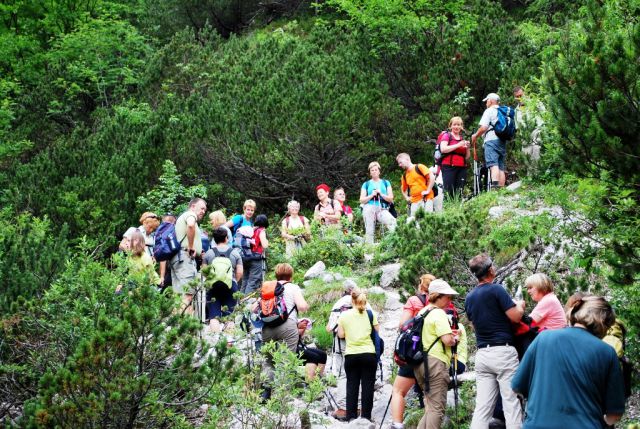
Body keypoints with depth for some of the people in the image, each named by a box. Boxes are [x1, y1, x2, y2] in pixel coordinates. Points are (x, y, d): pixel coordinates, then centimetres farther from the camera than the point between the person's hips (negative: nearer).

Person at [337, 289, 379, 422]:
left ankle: (351, 417, 8)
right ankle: (366, 418, 3)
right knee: (367, 386, 3)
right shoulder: (371, 314, 1)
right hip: (369, 354, -1)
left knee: (352, 386, 8)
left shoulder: (344, 315, 1)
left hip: (351, 355, 1)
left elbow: (341, 335, 2)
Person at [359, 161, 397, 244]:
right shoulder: (366, 184, 18)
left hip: (382, 209, -1)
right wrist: (372, 195, -4)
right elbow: (361, 200, 11)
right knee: (369, 231, -10)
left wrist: (381, 194, -4)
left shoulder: (385, 183, 19)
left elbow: (391, 199, 12)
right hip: (369, 208, 1)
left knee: (392, 221, -31)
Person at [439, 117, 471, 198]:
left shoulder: (463, 139, 21)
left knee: (459, 192, -4)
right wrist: (458, 145, -12)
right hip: (449, 167, -5)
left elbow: (467, 157, 20)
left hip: (461, 168, 5)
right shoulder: (447, 136, 8)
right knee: (449, 192, -15)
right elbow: (443, 149, -10)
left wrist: (467, 148, 1)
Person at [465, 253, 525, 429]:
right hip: (503, 352, -6)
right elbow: (515, 316, -11)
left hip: (482, 354, 6)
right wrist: (520, 306, 9)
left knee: (482, 406, 3)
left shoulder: (469, 297, 11)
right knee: (511, 403, -2)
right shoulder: (496, 289, -9)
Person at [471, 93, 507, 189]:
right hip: (503, 141, 8)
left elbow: (483, 127, -10)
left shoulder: (489, 111, -1)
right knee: (501, 167, 6)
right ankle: (501, 189, 2)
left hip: (491, 139, -7)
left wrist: (475, 136, 4)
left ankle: (495, 185, -35)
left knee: (493, 165, -19)